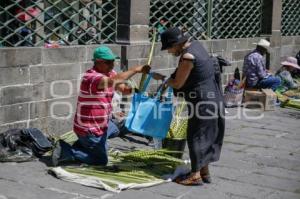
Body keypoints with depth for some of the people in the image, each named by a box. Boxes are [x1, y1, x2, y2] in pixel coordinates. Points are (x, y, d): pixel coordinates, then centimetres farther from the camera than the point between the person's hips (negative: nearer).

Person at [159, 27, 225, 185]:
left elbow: (177, 84, -12)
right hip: (212, 97, 10)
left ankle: (196, 175, 4)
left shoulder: (187, 57, -21)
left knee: (195, 136, -1)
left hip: (202, 101, -10)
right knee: (205, 135, 15)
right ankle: (204, 172, 24)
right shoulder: (196, 45, 7)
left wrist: (164, 80, 6)